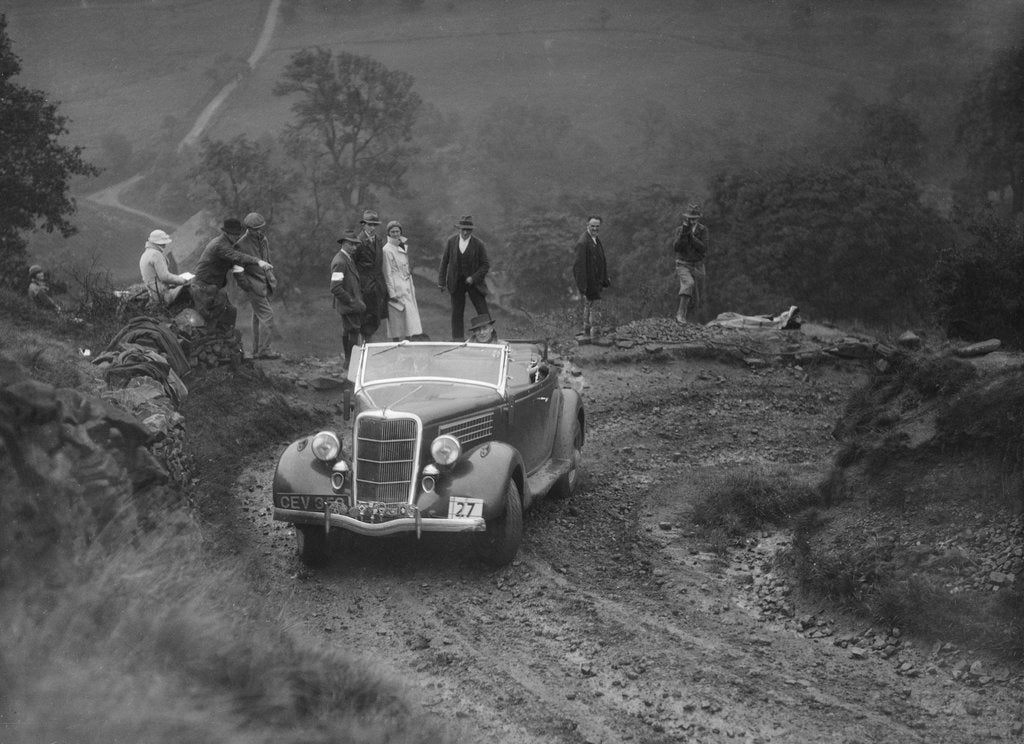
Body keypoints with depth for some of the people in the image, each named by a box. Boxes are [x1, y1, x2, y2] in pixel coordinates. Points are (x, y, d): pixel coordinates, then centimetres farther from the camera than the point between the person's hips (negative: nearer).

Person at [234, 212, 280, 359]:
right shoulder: (242, 244, -18)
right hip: (253, 285, -8)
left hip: (265, 284, 8)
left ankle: (257, 351, 15)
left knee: (259, 316, 10)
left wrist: (271, 277, 18)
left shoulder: (263, 239, 7)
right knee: (267, 314, -12)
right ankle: (264, 350, -10)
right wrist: (245, 284, -15)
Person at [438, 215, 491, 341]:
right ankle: (457, 339, 8)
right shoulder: (451, 241, -1)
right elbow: (444, 261, 5)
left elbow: (485, 265, -4)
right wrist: (442, 281, 2)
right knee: (457, 313, 3)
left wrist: (474, 278, -16)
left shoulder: (478, 244, -7)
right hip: (456, 282, 2)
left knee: (483, 313, -5)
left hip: (473, 282, -2)